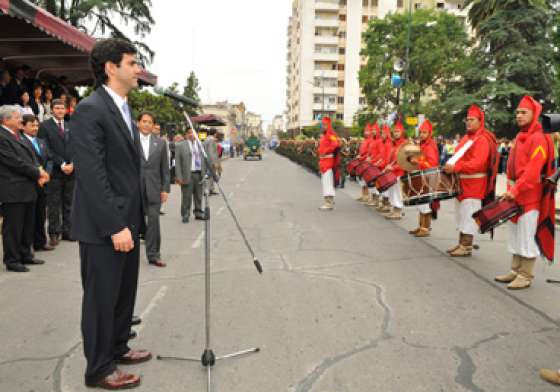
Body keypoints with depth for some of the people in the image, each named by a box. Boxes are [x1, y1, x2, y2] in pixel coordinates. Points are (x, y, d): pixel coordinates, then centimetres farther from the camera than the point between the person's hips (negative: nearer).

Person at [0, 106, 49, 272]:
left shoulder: (18, 135, 14)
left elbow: (30, 156, 14)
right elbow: (16, 162, -19)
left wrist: (39, 171, -4)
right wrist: (38, 173, -11)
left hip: (27, 189, 9)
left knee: (28, 225, 16)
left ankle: (25, 255, 28)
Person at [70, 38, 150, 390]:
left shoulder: (124, 109, 14)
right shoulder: (90, 110, -15)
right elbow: (92, 174, -21)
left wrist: (133, 218, 14)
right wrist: (114, 225, -23)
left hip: (128, 220, 9)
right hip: (104, 226, -9)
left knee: (125, 292, 19)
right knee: (102, 297, 5)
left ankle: (118, 348, 36)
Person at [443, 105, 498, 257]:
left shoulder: (482, 140, -13)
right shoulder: (466, 138, 16)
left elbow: (477, 163, -25)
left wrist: (455, 168, -32)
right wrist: (451, 167, 3)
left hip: (474, 183, -9)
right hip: (462, 182, 9)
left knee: (469, 215, -6)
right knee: (461, 213, 13)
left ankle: (467, 247, 0)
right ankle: (461, 243, 22)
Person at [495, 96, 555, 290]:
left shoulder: (539, 139, -12)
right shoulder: (519, 137, 15)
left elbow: (533, 170, -22)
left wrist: (516, 190, -26)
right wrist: (510, 191, 13)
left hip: (529, 196, -9)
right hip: (515, 194, 9)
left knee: (528, 236, -2)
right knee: (516, 234, 14)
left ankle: (526, 276, 6)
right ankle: (515, 271, 23)